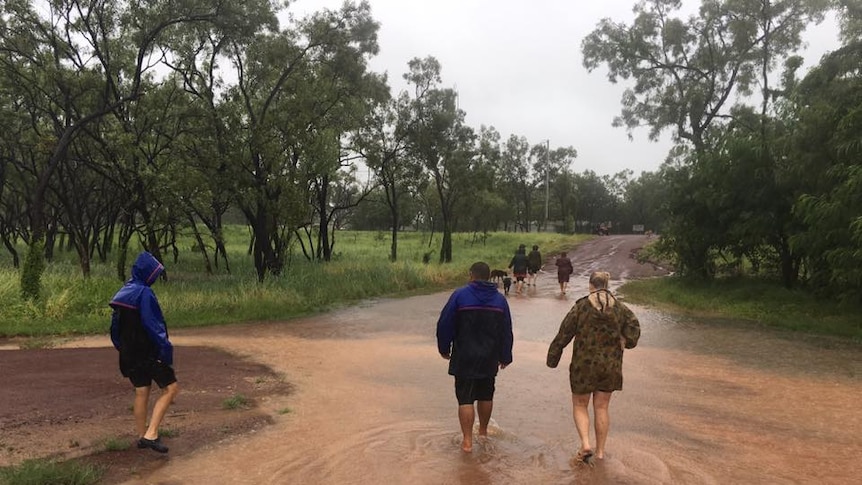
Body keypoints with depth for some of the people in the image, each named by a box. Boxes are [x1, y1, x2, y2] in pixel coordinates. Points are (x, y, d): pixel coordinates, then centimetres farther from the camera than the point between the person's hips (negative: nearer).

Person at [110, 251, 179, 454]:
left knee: (141, 393, 16)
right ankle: (151, 434, -6)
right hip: (148, 352, -9)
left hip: (130, 353, 9)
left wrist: (122, 348, 22)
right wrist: (166, 348, -18)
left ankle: (142, 436, 25)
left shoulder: (124, 293, 9)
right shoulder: (144, 293, -18)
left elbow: (116, 324, 16)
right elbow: (153, 325, -22)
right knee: (170, 388, -1)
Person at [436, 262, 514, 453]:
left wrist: (444, 349, 6)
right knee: (486, 396, 20)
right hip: (489, 360, 4)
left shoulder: (460, 295, -9)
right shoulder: (500, 299, 3)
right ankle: (483, 431, 36)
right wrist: (505, 357, 17)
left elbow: (445, 325, -8)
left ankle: (467, 441, 0)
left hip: (464, 360, -4)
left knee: (465, 399, 1)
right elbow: (506, 332, 8)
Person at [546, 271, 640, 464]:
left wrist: (552, 359, 1)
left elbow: (563, 334, -6)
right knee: (602, 408, 14)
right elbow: (634, 327, -9)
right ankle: (600, 451, 19)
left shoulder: (581, 307, -8)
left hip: (584, 365, -3)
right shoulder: (620, 308, 1)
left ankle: (585, 444, -6)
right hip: (610, 366, 3)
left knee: (579, 405, 12)